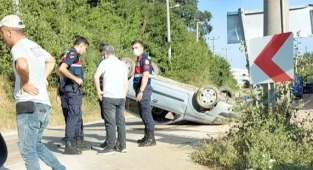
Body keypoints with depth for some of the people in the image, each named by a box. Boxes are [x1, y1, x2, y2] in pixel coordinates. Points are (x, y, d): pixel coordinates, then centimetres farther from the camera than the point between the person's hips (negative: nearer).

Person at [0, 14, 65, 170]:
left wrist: (25, 82, -18)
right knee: (36, 145, 21)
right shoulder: (35, 46, 16)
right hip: (43, 105, 9)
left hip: (29, 106, -9)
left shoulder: (18, 47, -10)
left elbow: (22, 65, -35)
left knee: (27, 149, 0)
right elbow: (51, 61, 37)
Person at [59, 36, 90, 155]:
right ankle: (69, 146, -7)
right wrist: (76, 79, -18)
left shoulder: (73, 54, 19)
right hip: (73, 90, -10)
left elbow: (63, 70, 25)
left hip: (75, 90, 10)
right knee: (73, 116, -9)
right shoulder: (73, 53, -11)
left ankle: (79, 142, 25)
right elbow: (62, 69, -24)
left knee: (78, 117, 16)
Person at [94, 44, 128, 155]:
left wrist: (98, 91, -5)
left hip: (109, 97, -5)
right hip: (121, 97, 6)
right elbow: (126, 82, 14)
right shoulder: (122, 64, 15)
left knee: (110, 123, -4)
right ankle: (122, 146, 16)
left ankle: (110, 148, -2)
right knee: (121, 122, 11)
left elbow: (96, 76, -15)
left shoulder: (105, 62, -2)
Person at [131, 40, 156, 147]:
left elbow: (145, 76, -20)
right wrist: (138, 91, 16)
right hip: (139, 89, 10)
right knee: (143, 114, 13)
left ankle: (151, 138, -7)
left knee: (146, 113, -10)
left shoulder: (145, 59, -11)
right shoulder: (139, 59, 18)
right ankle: (147, 136, 20)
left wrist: (141, 91, -23)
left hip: (144, 89, -10)